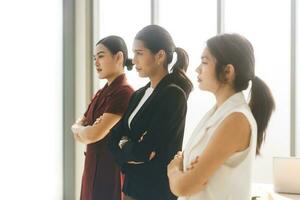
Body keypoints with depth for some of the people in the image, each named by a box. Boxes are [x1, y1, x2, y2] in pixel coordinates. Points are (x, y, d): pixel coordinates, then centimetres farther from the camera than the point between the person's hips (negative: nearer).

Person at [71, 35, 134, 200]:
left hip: (111, 169, -8)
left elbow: (95, 134, -22)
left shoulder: (124, 92, -17)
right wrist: (86, 130, -12)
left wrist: (78, 129, 0)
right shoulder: (101, 93, 12)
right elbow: (79, 125, 12)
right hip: (93, 166, 8)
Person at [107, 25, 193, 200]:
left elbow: (144, 149, -19)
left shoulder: (173, 94, -15)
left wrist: (124, 146, -1)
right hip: (133, 185, 7)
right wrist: (131, 149, -13)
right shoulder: (140, 94, 9)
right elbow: (115, 138, 5)